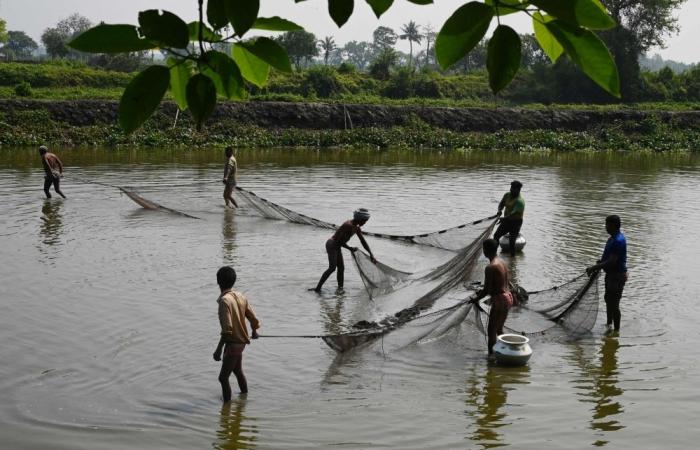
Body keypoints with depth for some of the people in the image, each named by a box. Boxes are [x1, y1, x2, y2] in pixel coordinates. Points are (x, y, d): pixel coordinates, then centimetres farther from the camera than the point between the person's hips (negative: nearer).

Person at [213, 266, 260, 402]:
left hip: (233, 343, -9)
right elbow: (254, 320, 6)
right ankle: (245, 396, 45)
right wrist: (254, 332, 27)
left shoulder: (224, 301, -23)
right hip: (241, 341, 9)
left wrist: (218, 349, -26)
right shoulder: (241, 297, 0)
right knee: (238, 371, 28)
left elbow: (227, 329, -29)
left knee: (223, 378, -3)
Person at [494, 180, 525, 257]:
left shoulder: (520, 201, -21)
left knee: (511, 241, -7)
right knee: (496, 235, 4)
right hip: (506, 220, 8)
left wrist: (504, 218, -43)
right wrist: (499, 210, -9)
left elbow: (514, 213, -31)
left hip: (516, 222, -8)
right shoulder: (507, 195, 4)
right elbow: (501, 203, 14)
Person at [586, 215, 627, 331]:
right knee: (608, 300, 24)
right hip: (611, 274, 11)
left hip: (617, 276, -11)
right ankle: (609, 324, 41)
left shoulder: (618, 241, -25)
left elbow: (611, 262, -28)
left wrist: (594, 268, -25)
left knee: (614, 304, -3)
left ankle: (616, 331, 8)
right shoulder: (613, 238, 8)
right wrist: (600, 262, 7)